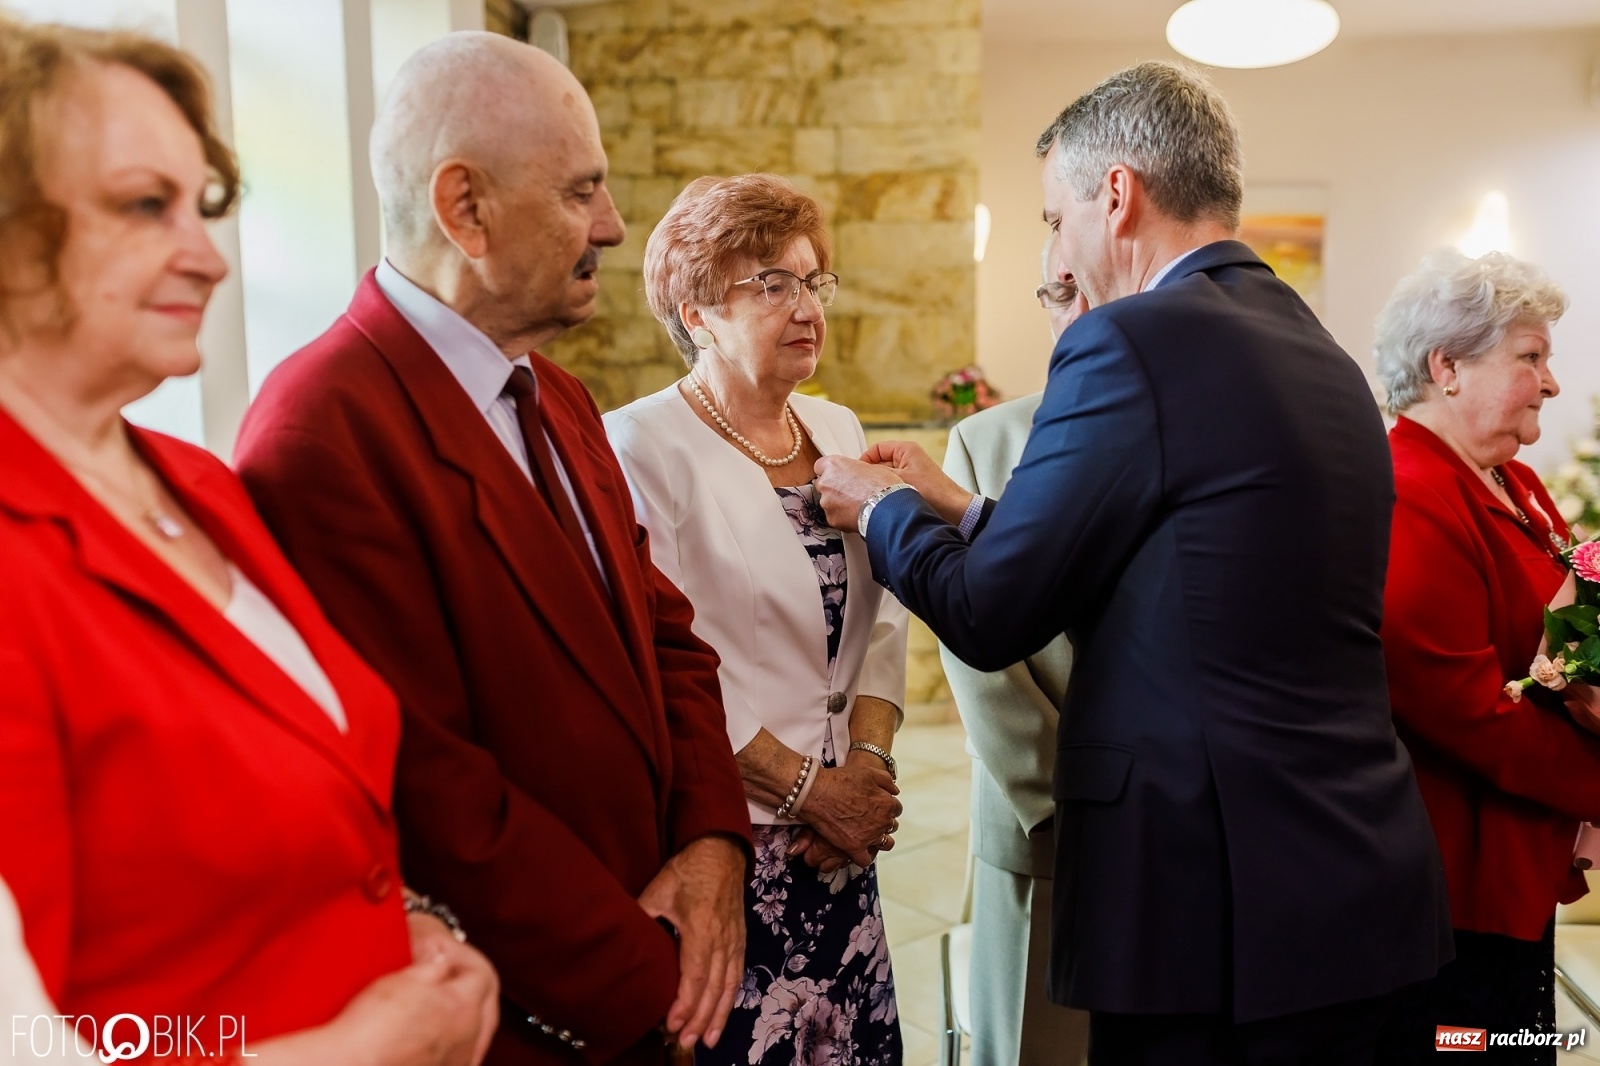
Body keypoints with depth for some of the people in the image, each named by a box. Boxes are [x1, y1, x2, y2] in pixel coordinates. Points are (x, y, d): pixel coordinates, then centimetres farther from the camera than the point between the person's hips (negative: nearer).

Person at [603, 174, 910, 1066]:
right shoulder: (644, 445, -12)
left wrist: (868, 761, -6)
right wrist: (808, 788, -12)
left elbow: (882, 618, 8)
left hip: (840, 841, 6)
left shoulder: (838, 430, 9)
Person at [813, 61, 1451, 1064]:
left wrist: (882, 509, 8)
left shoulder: (1130, 343, -16)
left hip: (1217, 904, -8)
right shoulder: (1326, 356, 9)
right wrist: (959, 507, 18)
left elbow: (989, 619, -11)